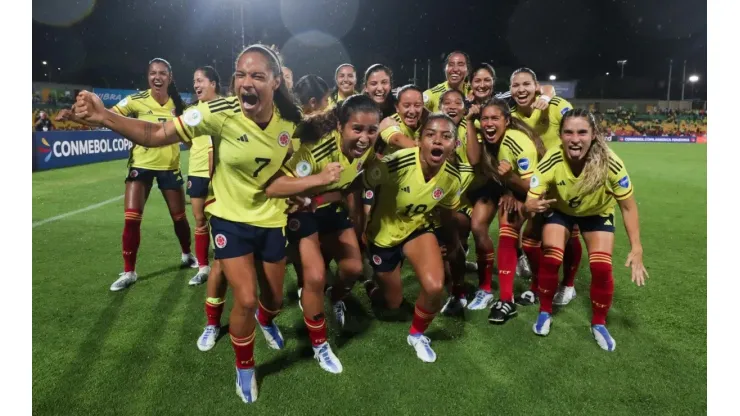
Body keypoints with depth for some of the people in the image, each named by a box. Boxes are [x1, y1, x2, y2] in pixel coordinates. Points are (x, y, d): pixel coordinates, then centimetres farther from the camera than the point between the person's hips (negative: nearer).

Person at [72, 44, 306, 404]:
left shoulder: (289, 121, -14)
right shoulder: (220, 112, -24)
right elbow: (156, 134, -24)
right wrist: (103, 117, -35)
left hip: (271, 221, 3)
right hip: (230, 219, -3)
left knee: (274, 297, 16)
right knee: (246, 300, -10)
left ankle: (265, 320, 57)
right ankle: (244, 367, 22)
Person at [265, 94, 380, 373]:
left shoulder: (368, 147, -17)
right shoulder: (317, 150, -37)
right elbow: (272, 188, -43)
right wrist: (318, 180, -53)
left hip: (331, 208, 6)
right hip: (300, 211, -6)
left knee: (354, 268, 5)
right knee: (316, 278, -13)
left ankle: (337, 299, 42)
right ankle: (319, 345, 12)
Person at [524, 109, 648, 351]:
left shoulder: (610, 164, -34)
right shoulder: (551, 162, -35)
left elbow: (628, 206, -22)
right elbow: (530, 201, -31)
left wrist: (636, 250, -27)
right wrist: (533, 206, -56)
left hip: (598, 213, 0)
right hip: (560, 209, 0)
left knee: (601, 267, -13)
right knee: (550, 259, -17)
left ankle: (598, 324, 13)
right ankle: (545, 313, 9)